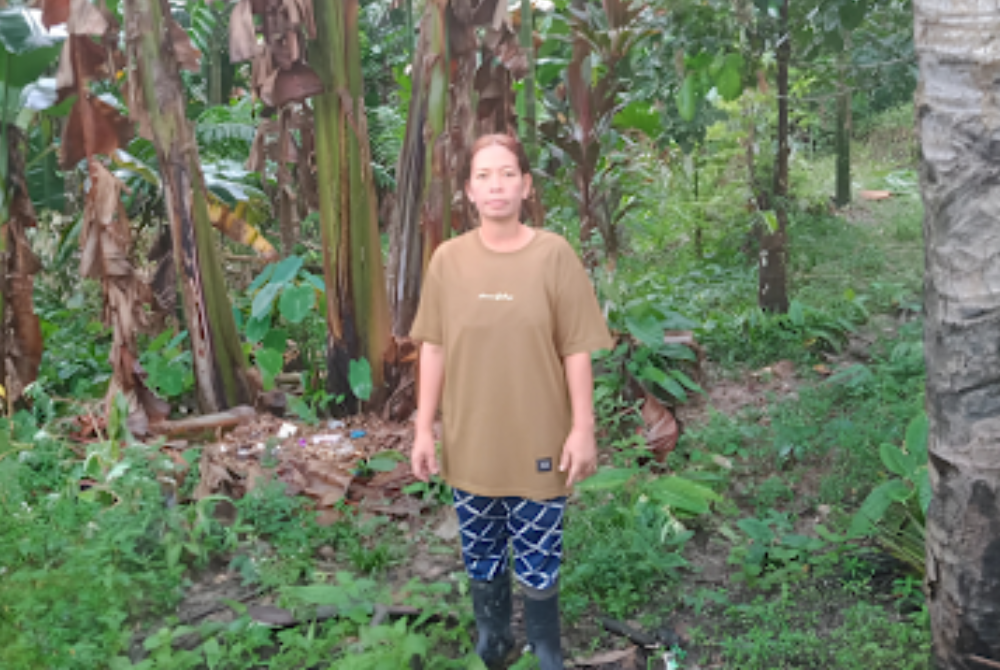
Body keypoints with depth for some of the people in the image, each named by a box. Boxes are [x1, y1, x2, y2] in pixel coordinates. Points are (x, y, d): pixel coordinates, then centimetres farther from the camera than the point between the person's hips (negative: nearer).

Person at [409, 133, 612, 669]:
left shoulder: (554, 254, -8)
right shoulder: (448, 259, -2)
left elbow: (576, 350, -6)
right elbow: (434, 349, 2)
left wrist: (583, 429, -8)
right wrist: (424, 429, 1)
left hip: (537, 442, -2)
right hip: (470, 442, 2)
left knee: (538, 563, 7)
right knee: (482, 560, 15)